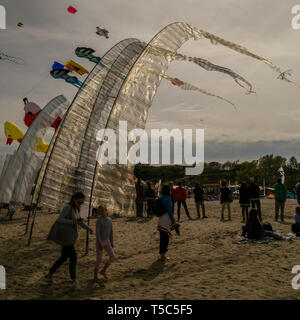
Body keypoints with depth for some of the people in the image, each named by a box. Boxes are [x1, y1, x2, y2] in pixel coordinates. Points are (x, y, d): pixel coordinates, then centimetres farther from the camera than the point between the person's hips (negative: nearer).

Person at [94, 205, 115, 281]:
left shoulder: (109, 220, 4)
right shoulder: (99, 220, -16)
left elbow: (111, 232, 9)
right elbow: (97, 233, -19)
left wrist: (112, 243, 11)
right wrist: (100, 244, -23)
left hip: (107, 242, 6)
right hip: (99, 242, -6)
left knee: (112, 257, -5)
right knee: (99, 260, -1)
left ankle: (103, 271, 13)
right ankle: (95, 275, 19)